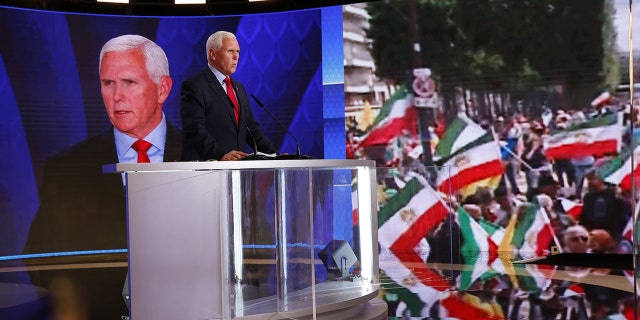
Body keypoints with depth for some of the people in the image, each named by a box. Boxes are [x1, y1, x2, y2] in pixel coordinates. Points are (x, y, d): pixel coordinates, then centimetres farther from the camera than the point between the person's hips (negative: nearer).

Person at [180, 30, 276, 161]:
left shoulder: (239, 87, 22)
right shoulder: (194, 86, -3)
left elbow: (250, 128, 21)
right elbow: (195, 129, -13)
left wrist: (275, 155, 8)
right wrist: (221, 155, -25)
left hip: (239, 165, 6)